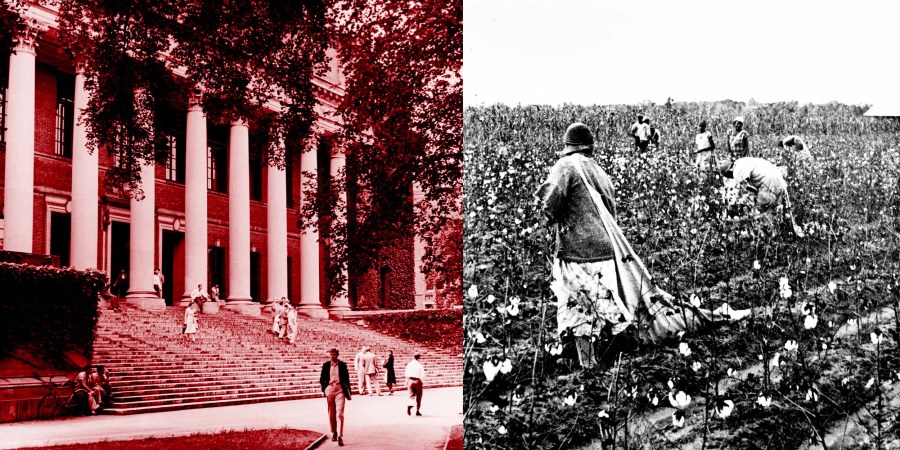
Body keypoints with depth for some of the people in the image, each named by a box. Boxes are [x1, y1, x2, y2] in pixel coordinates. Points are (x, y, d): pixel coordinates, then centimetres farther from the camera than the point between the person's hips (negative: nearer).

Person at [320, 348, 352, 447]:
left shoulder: (342, 365, 3)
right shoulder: (326, 365, 7)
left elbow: (346, 378, 7)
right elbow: (322, 378, 12)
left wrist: (347, 389, 4)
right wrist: (324, 387, 2)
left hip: (340, 389, -2)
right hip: (329, 389, 2)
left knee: (340, 413, -11)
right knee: (331, 413, 11)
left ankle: (340, 436, -15)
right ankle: (334, 432, 29)